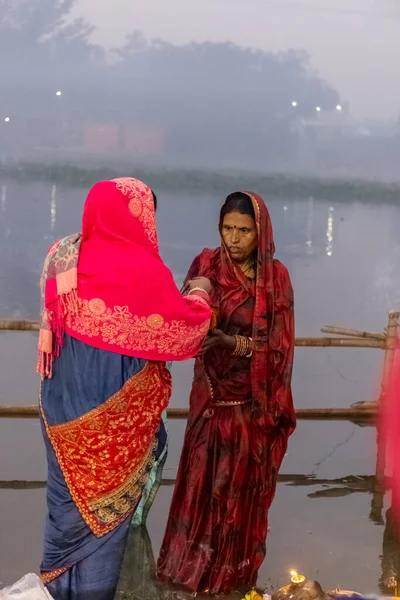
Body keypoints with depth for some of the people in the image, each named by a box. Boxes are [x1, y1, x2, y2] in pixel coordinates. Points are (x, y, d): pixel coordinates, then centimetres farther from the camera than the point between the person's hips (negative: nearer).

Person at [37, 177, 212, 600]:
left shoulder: (64, 256, 0)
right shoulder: (142, 269, -17)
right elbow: (182, 330, -6)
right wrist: (199, 295, 11)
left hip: (63, 399, 6)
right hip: (114, 409, -6)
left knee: (71, 487, 17)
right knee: (106, 496, 8)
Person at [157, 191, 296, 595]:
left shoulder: (276, 277, -6)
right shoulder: (206, 265, -3)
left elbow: (278, 345, -10)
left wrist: (232, 342, -25)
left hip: (255, 401, -1)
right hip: (212, 395, 1)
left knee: (244, 487, 8)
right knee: (203, 480, 3)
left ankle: (236, 573, 23)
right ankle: (193, 565, 20)